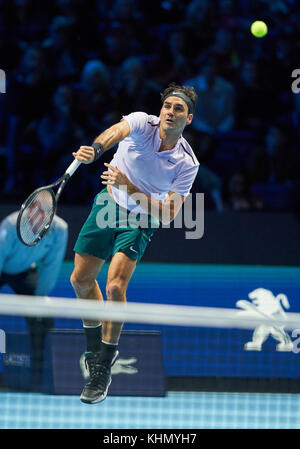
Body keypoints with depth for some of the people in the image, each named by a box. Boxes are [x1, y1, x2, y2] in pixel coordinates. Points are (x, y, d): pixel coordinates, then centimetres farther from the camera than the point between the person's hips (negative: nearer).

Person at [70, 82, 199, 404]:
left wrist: (131, 188, -33)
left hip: (140, 219, -3)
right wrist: (95, 149, -64)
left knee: (115, 286, -20)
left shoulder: (187, 163, -19)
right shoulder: (143, 124, -19)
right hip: (109, 204, 3)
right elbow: (118, 131, -41)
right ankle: (95, 345, 35)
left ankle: (103, 369, -6)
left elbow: (168, 215, -21)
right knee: (80, 280, 8)